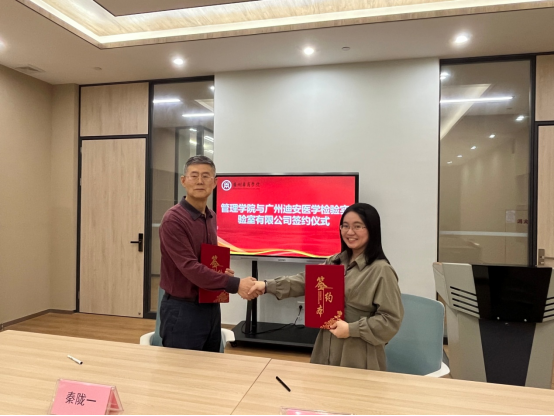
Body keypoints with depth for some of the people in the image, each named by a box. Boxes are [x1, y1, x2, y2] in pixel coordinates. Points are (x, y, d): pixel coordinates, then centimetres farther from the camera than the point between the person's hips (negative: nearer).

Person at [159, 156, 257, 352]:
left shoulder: (211, 217, 7)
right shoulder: (173, 219, -18)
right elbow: (190, 268, -25)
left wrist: (222, 273, -2)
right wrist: (235, 284, -29)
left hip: (211, 308, 8)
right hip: (182, 310, -7)